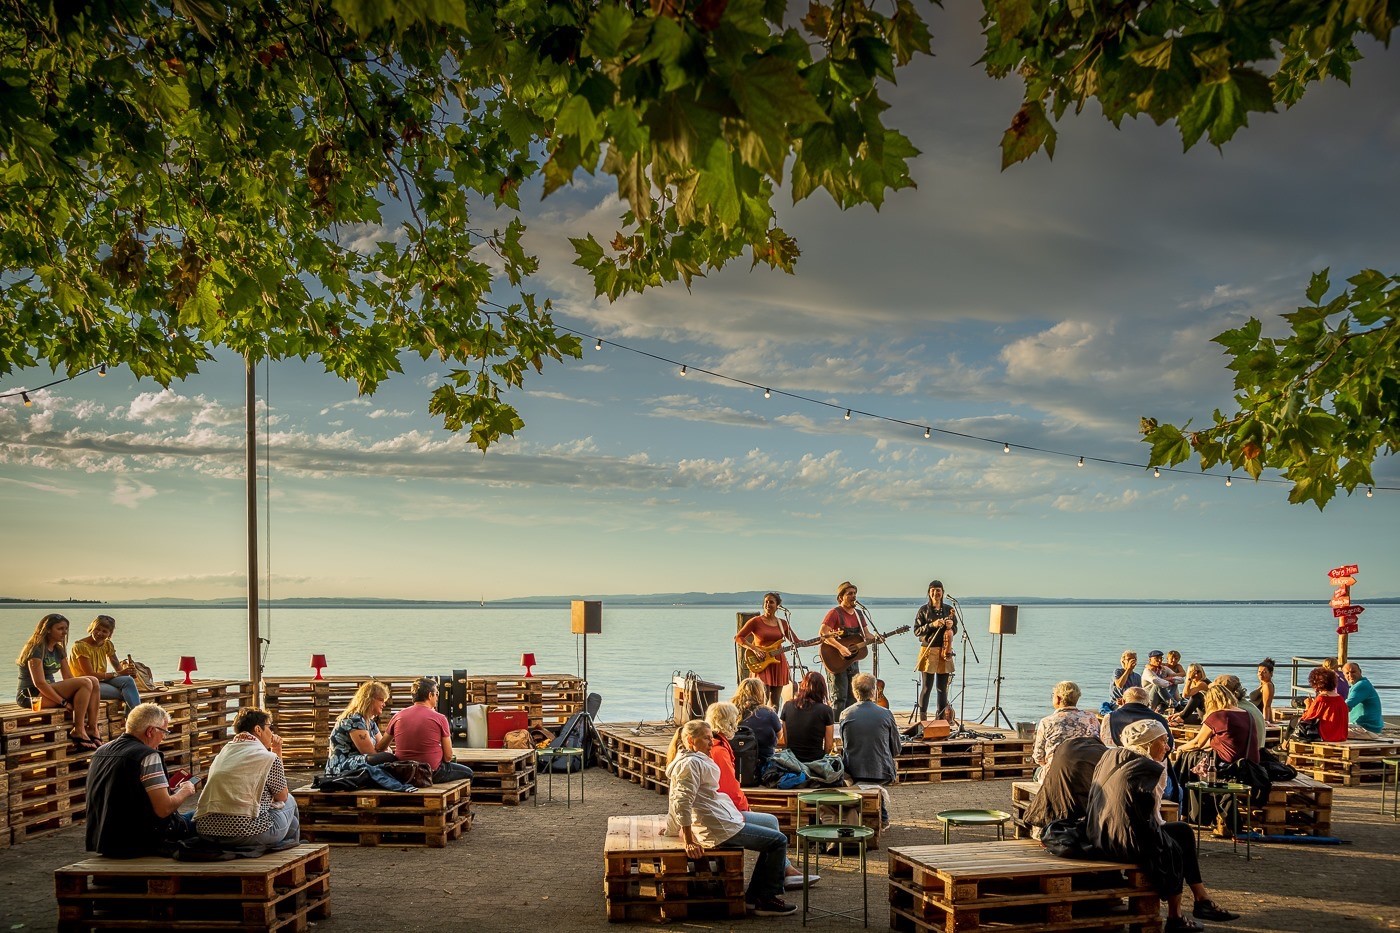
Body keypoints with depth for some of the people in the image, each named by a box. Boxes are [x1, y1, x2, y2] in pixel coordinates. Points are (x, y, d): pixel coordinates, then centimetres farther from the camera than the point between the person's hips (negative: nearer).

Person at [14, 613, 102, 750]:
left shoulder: (59, 651, 16)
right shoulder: (36, 650, -12)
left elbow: (69, 677, 12)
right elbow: (39, 683, -20)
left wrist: (94, 700, -2)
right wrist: (63, 702, -22)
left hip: (49, 691, 9)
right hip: (31, 695, -9)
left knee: (94, 682, -11)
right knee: (85, 683, -26)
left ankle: (92, 730, -18)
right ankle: (78, 731, -25)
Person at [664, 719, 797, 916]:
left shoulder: (695, 760, 15)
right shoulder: (691, 763, -17)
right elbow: (682, 804, -25)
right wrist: (689, 842, -24)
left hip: (724, 821, 11)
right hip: (720, 830, -11)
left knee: (772, 839, 21)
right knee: (778, 841, -5)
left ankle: (753, 896, 21)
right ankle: (767, 900, 3)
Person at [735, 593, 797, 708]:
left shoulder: (782, 624, 11)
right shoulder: (756, 621, -1)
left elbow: (796, 642, 16)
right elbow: (738, 637, -5)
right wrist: (754, 649, -16)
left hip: (778, 663, 4)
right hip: (761, 665, -4)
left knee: (775, 701, 6)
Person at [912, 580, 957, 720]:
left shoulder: (949, 610, 11)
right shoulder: (924, 610, 2)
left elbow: (955, 630, 18)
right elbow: (916, 631, -2)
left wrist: (950, 626, -5)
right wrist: (932, 625, -16)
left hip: (944, 651, 3)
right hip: (928, 651, -3)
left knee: (942, 688, 5)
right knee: (926, 687, -3)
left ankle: (941, 718, 14)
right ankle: (922, 718, 5)